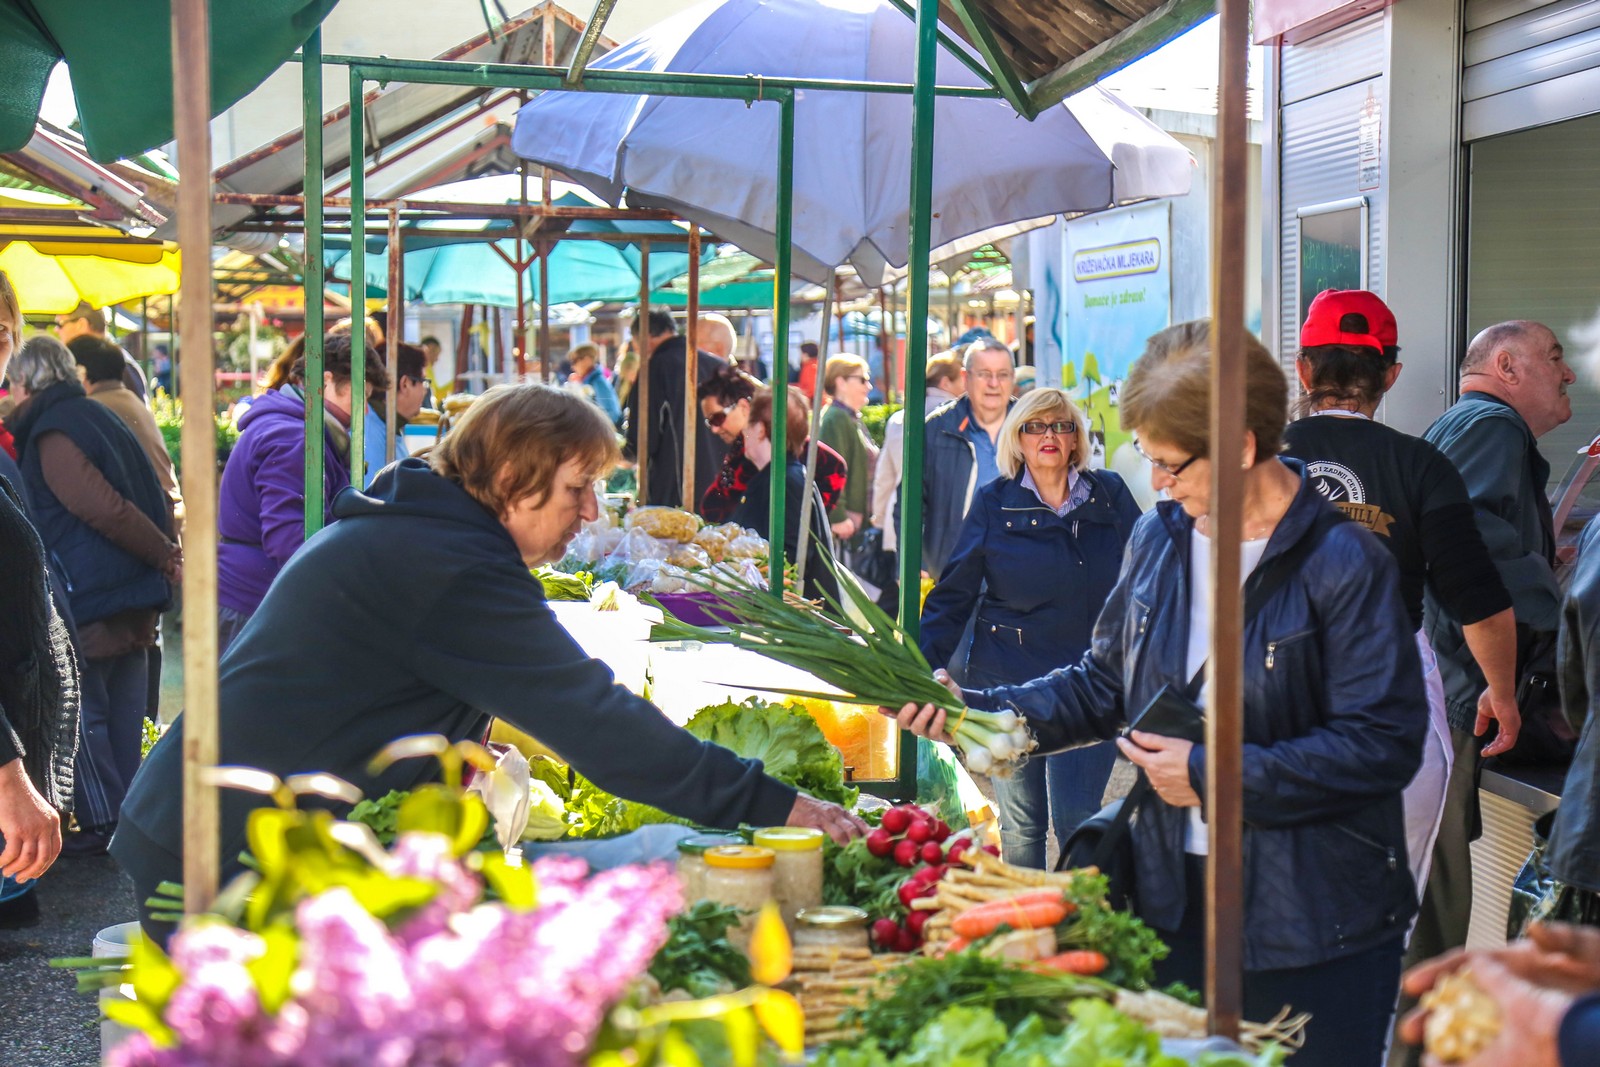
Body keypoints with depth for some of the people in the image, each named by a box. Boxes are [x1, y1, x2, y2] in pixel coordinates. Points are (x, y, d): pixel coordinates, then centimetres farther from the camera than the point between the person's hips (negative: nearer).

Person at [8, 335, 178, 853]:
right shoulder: (100, 418, 15)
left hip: (91, 602, -9)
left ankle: (102, 823, 2)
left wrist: (164, 556, -13)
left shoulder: (51, 436, -12)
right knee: (123, 710, 13)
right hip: (138, 596, 9)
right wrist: (166, 553, 7)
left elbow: (105, 509, -21)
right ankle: (128, 815, 19)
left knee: (83, 712, 0)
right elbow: (158, 497, 13)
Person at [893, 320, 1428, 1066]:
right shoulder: (1157, 538, 7)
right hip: (1172, 900, 6)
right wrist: (975, 712, 1)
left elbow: (1385, 743, -19)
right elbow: (1102, 686, 15)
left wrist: (1215, 775, -18)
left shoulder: (1344, 562, -15)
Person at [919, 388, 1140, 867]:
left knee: (1076, 820, -5)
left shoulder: (1109, 495, 4)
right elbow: (954, 594, 3)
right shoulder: (994, 503, 2)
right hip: (1008, 681, 0)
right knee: (1019, 824, 8)